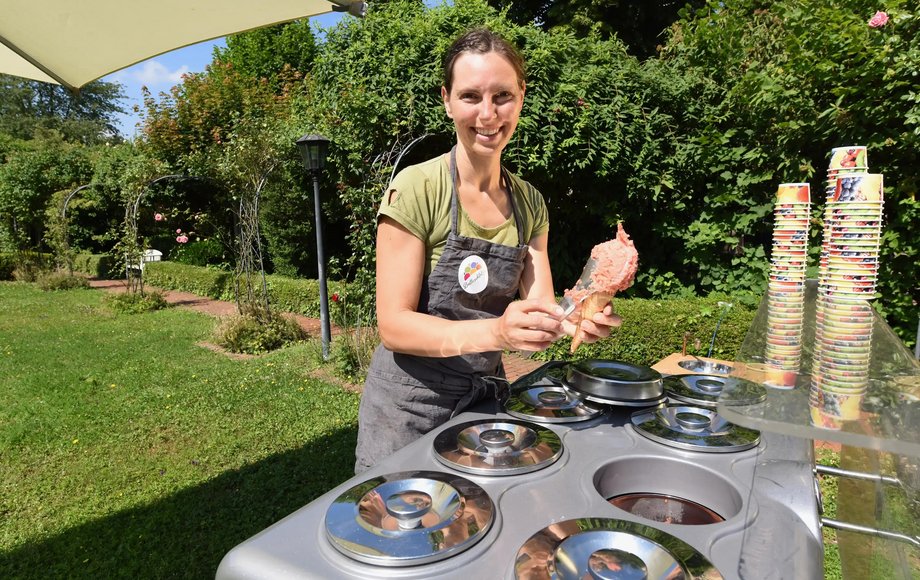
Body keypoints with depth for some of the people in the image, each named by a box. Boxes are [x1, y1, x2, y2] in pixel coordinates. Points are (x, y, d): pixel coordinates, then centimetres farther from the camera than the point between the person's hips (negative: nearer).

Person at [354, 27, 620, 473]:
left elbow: (539, 309, -5)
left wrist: (580, 316, -27)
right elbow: (393, 326, -19)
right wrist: (494, 332, -35)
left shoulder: (530, 204, 0)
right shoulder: (415, 188, -17)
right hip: (409, 408, -5)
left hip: (485, 398, 5)